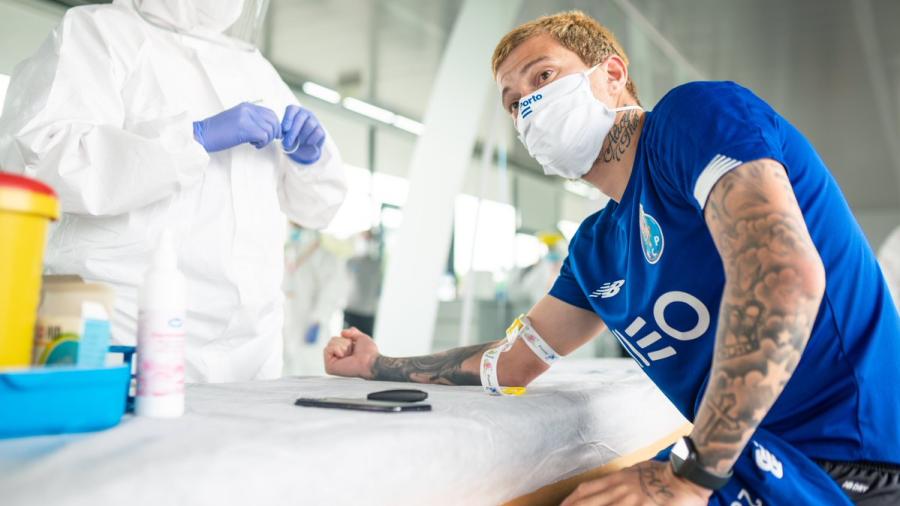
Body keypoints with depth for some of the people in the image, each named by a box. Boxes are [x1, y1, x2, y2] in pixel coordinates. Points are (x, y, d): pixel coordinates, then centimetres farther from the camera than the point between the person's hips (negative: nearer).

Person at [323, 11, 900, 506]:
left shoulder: (695, 115, -12)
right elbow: (513, 362, 22)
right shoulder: (594, 248, 12)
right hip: (748, 458, 7)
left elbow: (786, 275, -27)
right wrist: (380, 366, 17)